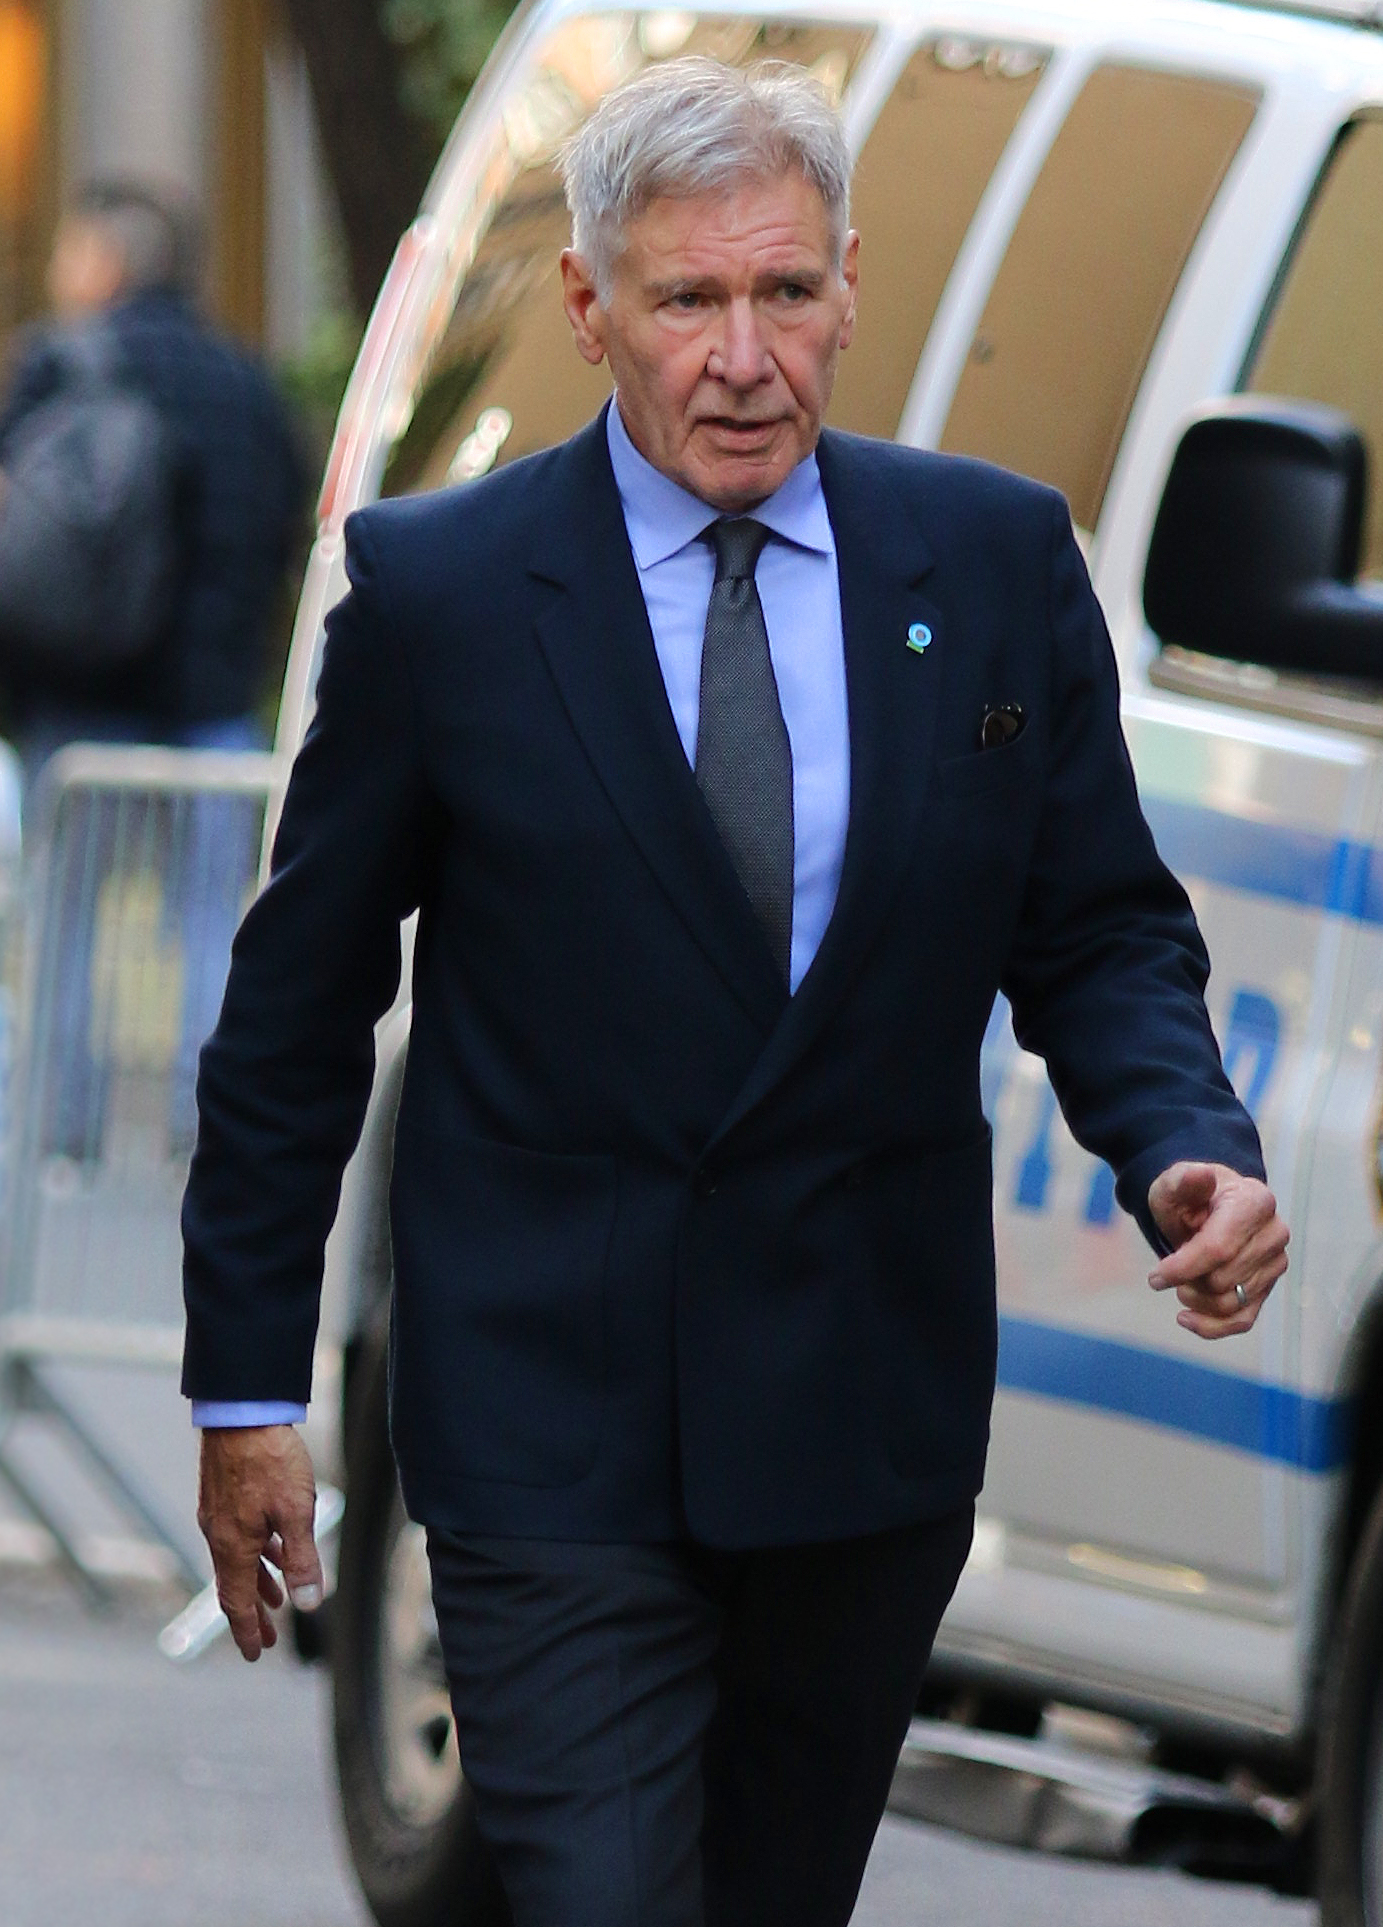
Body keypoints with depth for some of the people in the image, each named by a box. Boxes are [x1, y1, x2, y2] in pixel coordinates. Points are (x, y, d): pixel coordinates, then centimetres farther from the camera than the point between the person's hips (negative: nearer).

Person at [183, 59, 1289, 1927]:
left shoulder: (996, 559, 1)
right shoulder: (438, 586, -5)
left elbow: (1098, 929, 7)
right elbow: (298, 1003, 1)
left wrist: (1189, 1148, -15)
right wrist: (248, 1383, 2)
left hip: (873, 1404, 3)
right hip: (553, 1408, -3)